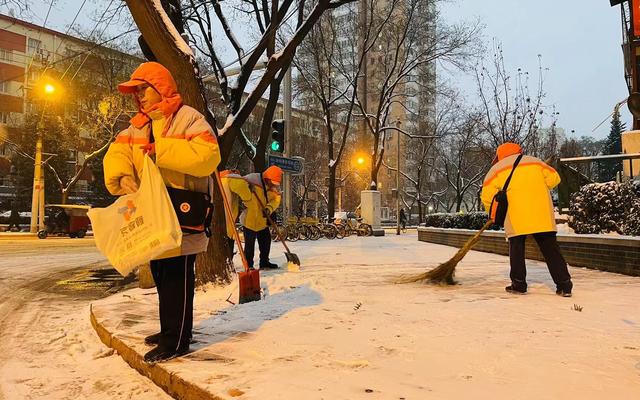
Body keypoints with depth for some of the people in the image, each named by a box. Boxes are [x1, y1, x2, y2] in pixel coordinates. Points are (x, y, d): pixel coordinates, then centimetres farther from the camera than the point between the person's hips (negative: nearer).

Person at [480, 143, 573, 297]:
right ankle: (564, 284, 4)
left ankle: (518, 283, 7)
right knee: (550, 248, 5)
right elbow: (554, 178, 13)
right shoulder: (535, 161, 18)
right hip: (542, 215, 3)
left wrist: (493, 213, 18)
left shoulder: (497, 168, 9)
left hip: (516, 217, -2)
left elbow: (487, 195, 3)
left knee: (516, 247, 9)